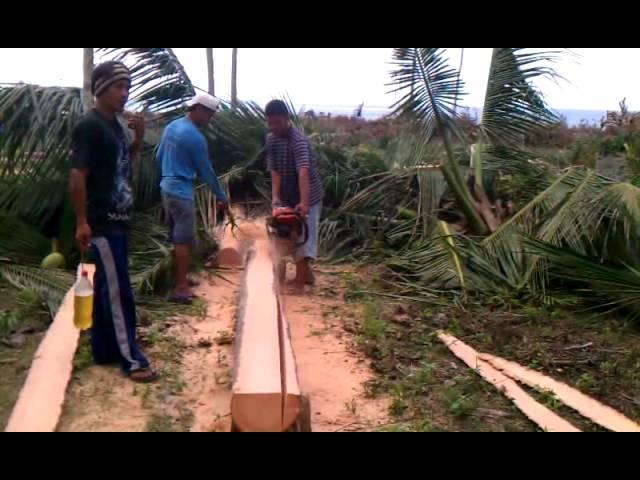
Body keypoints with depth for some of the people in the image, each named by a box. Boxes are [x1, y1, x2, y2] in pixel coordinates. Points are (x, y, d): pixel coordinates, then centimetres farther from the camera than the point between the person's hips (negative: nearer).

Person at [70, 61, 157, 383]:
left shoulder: (114, 125, 12)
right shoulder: (89, 126, -15)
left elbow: (125, 162, 26)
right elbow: (77, 175, -18)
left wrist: (138, 137, 7)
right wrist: (81, 221, -20)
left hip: (116, 219, 9)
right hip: (101, 223, -9)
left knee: (106, 287, 14)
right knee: (118, 291, -5)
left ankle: (104, 351, 24)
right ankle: (131, 359, 2)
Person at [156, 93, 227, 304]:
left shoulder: (172, 126, 10)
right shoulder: (195, 137, -16)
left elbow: (159, 156, 18)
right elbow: (206, 171, -11)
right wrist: (221, 196, -1)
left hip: (167, 187, 9)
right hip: (181, 191, -9)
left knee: (177, 238, 16)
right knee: (184, 240, -5)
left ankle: (181, 280, 26)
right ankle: (180, 288, -4)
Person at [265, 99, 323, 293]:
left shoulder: (298, 140, -25)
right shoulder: (271, 139, -1)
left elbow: (303, 172, -36)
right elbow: (274, 170, -5)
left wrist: (304, 202, -45)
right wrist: (275, 196, -18)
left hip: (307, 197, -8)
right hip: (288, 196, 8)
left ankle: (299, 281, 1)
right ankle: (307, 274, 27)